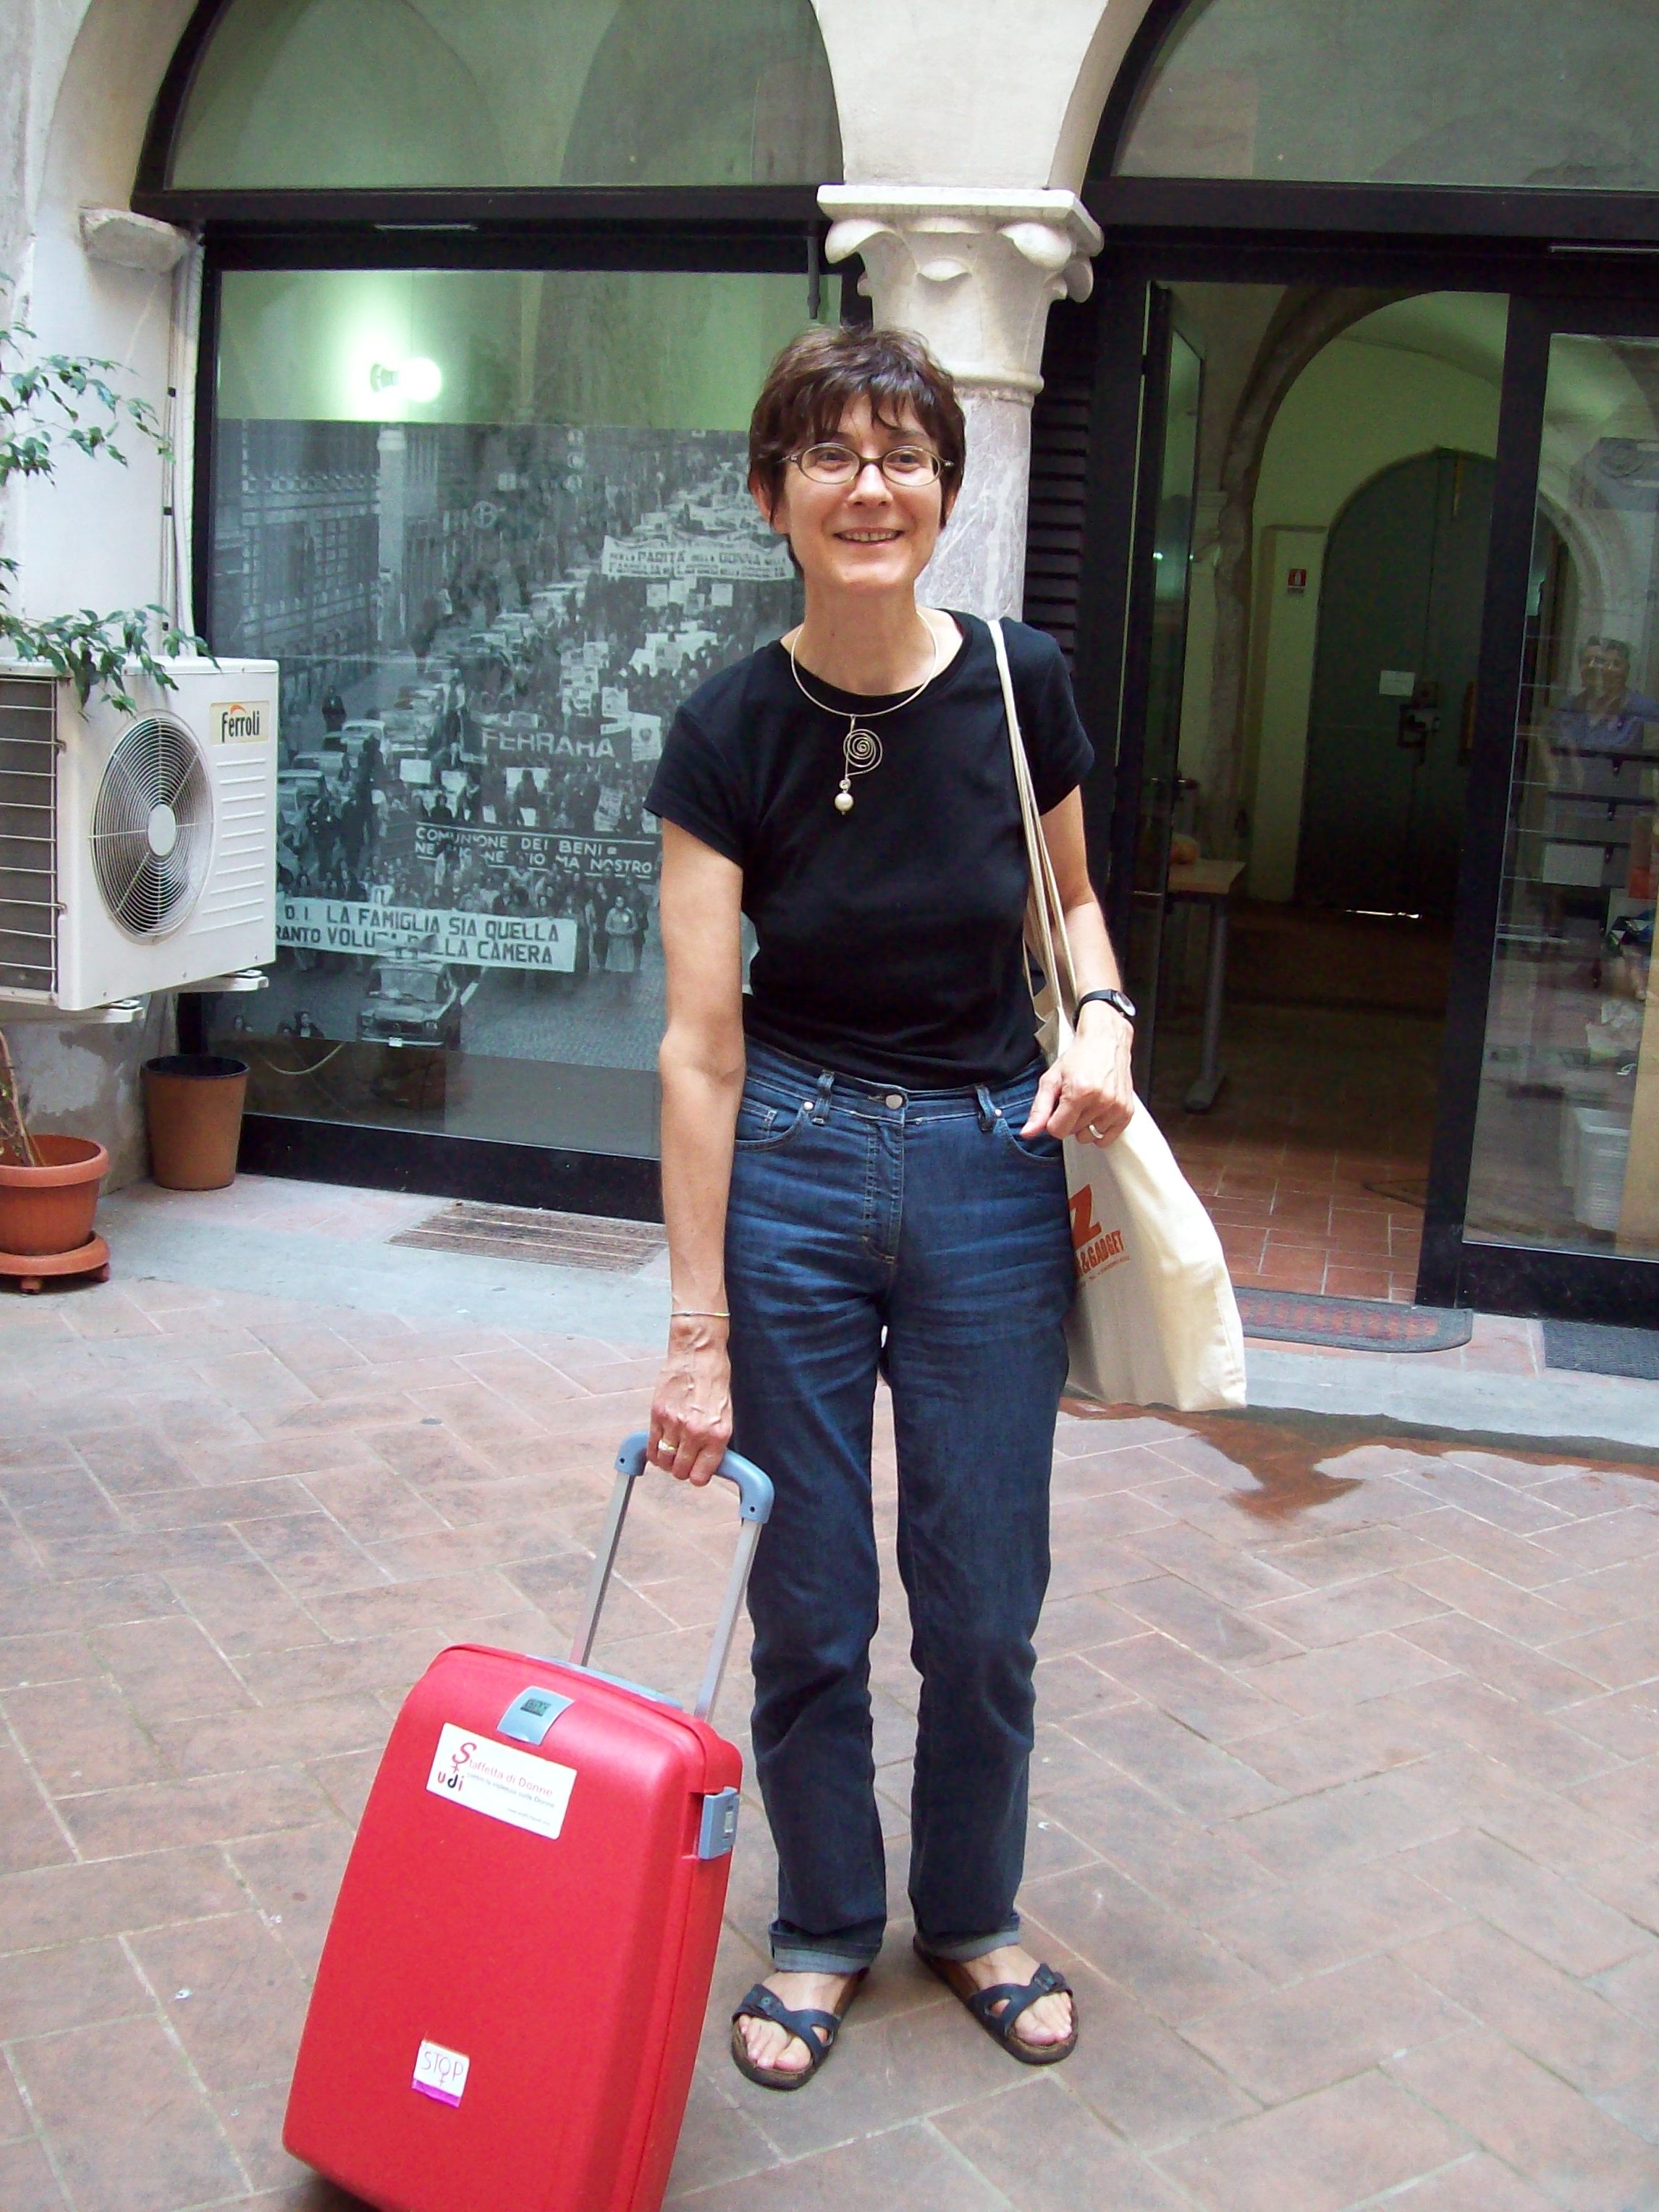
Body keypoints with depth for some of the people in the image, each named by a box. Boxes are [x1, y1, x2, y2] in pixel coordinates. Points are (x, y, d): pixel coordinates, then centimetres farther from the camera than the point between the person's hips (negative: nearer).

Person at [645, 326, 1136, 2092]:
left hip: (990, 1167, 1)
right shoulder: (731, 731, -11)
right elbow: (700, 1045, -13)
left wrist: (1101, 1017, -11)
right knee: (810, 1600, 9)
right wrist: (700, 1332, -14)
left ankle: (972, 1913, 35)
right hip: (793, 1167, -1)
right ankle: (822, 1929, 32)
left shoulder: (1020, 687, -7)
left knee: (983, 1601, 10)